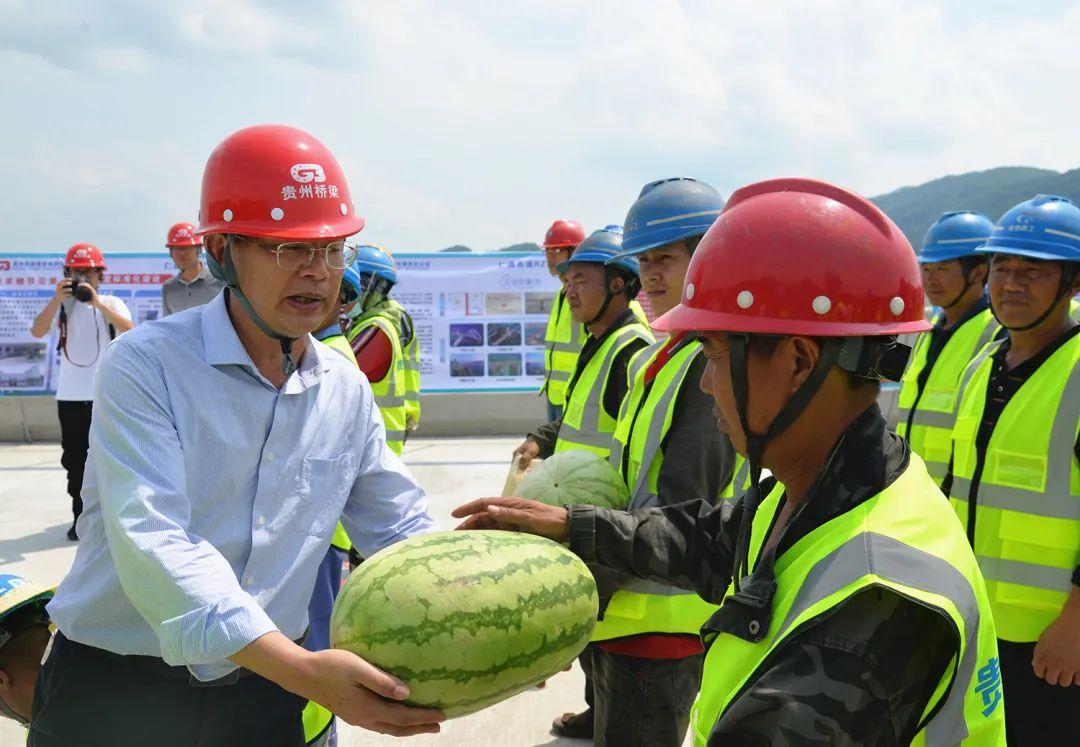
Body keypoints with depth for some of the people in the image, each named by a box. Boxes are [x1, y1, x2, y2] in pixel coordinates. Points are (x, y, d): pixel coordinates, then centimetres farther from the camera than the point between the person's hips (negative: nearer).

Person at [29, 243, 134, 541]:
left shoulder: (112, 303, 2)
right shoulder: (61, 305, 6)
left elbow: (129, 331, -17)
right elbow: (38, 332, -10)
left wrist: (97, 303, -24)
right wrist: (57, 298, -19)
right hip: (71, 396, 2)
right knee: (75, 459, 7)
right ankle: (81, 517, 15)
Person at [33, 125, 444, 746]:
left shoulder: (347, 390, 3)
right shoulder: (147, 366, -15)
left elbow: (403, 530, 6)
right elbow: (153, 540, -27)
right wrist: (301, 670, -38)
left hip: (266, 694, 5)